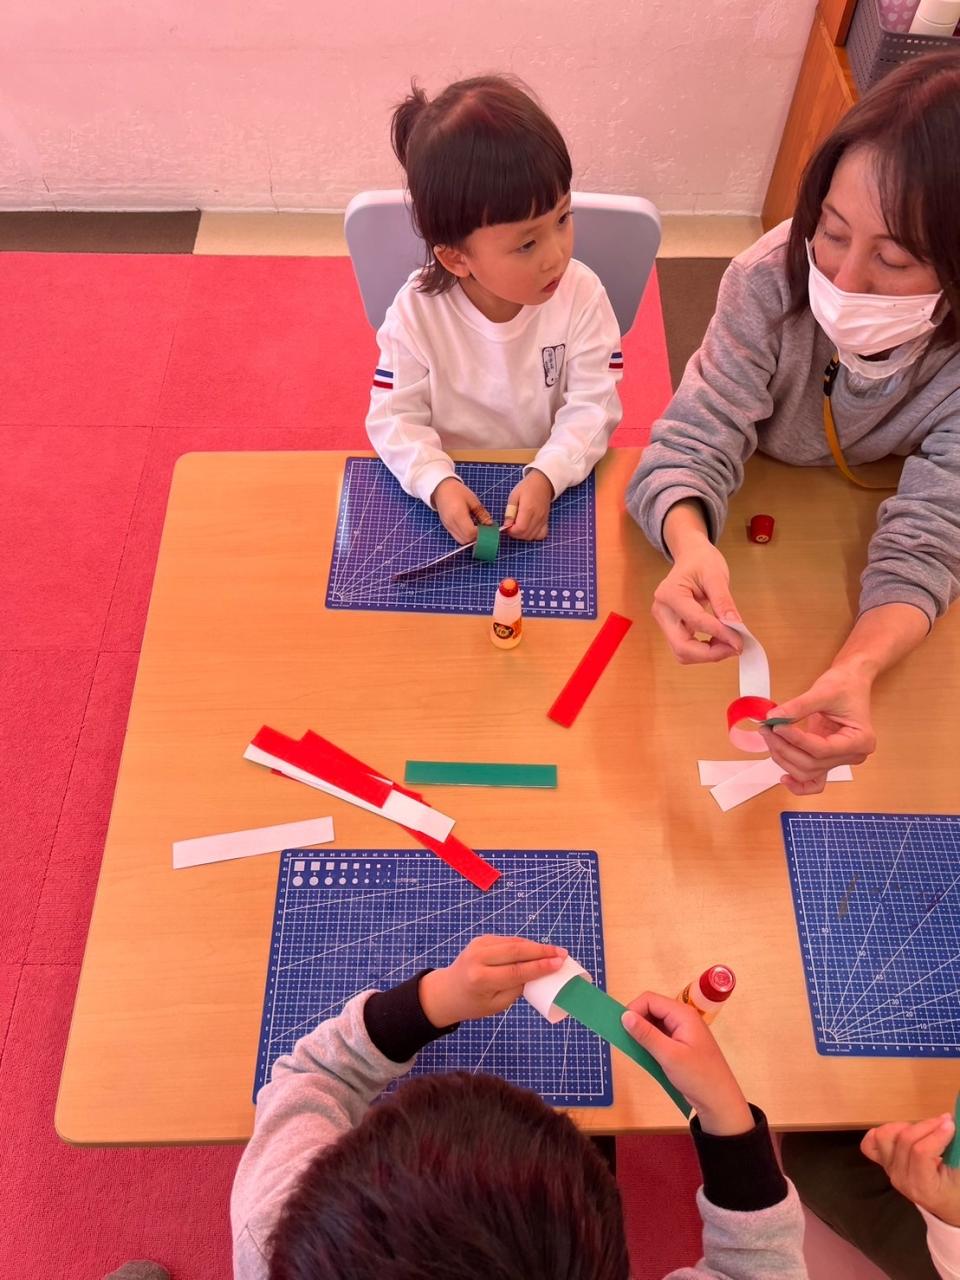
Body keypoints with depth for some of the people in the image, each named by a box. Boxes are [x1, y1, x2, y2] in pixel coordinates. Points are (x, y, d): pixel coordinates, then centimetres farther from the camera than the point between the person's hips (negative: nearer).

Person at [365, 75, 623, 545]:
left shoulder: (581, 295, -13)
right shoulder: (416, 312, -15)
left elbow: (593, 405, -13)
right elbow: (395, 417, -12)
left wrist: (546, 476, -30)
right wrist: (439, 483, -30)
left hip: (553, 481, 0)